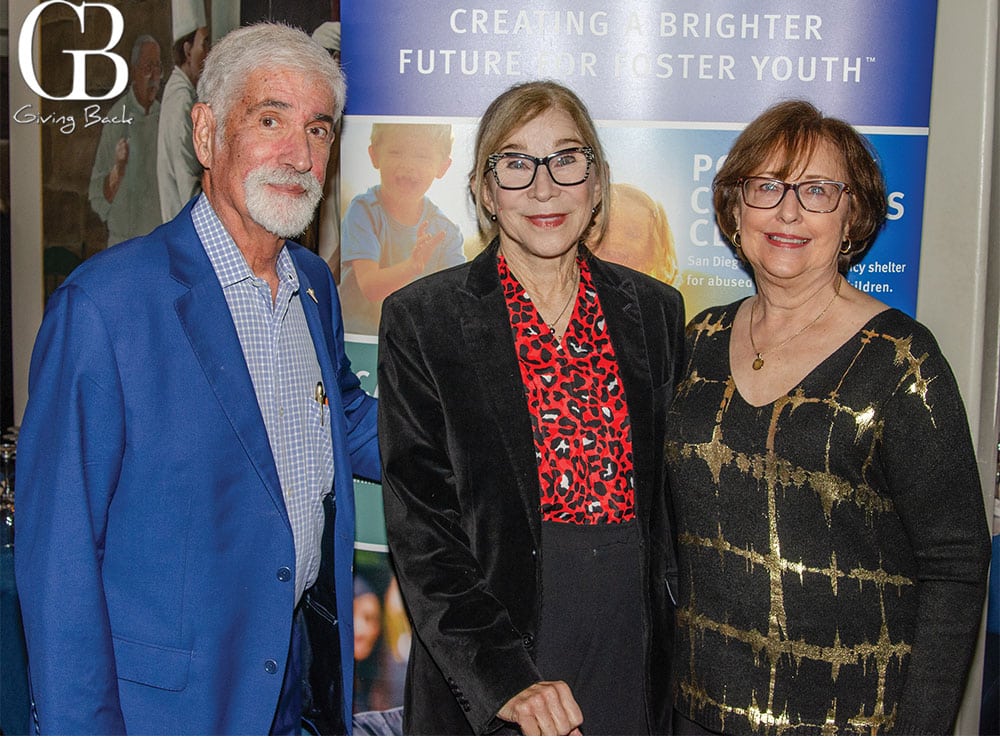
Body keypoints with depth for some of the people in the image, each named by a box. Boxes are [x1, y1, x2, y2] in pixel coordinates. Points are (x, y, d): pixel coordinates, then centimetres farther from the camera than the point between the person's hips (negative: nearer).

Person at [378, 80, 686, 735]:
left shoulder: (656, 311, 4)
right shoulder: (420, 319, -6)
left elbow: (671, 496, 9)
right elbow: (420, 528, -9)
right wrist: (506, 681, -17)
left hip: (636, 654, 3)